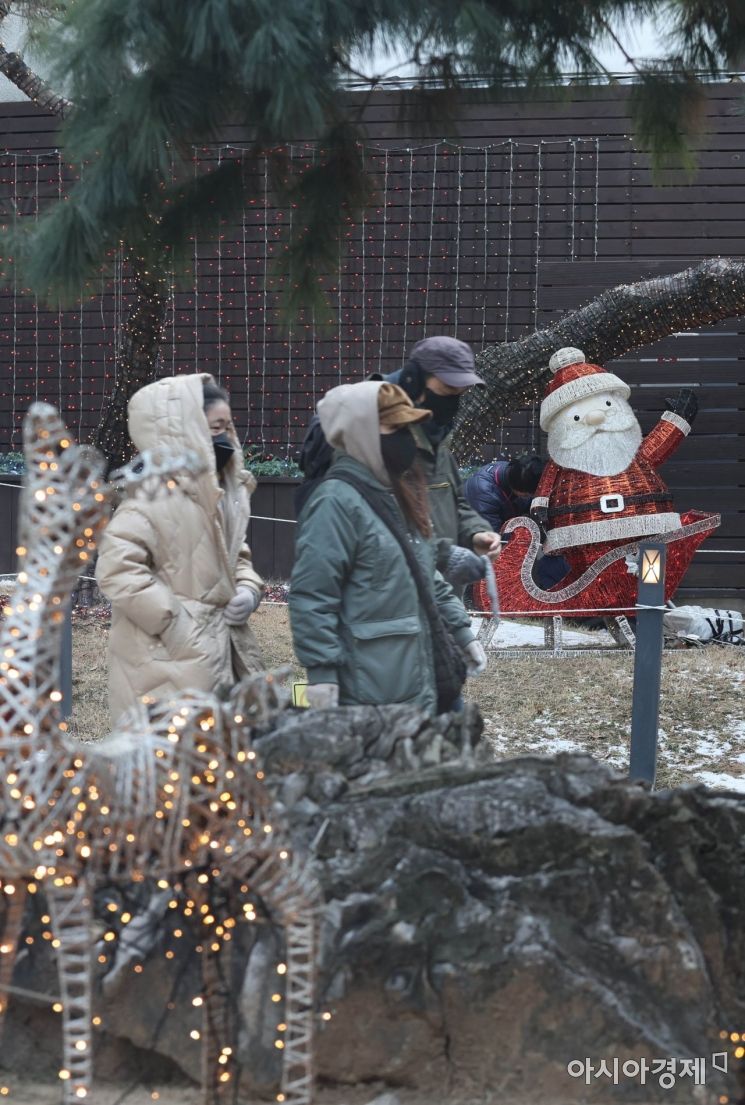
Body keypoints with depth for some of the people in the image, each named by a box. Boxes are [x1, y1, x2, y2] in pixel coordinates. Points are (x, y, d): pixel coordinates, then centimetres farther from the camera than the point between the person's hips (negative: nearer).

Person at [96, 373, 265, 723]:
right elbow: (116, 567, -26)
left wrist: (248, 591, 3)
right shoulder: (155, 496, -18)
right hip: (173, 661, -9)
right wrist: (173, 621, -21)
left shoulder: (226, 493, 11)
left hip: (221, 649, 9)